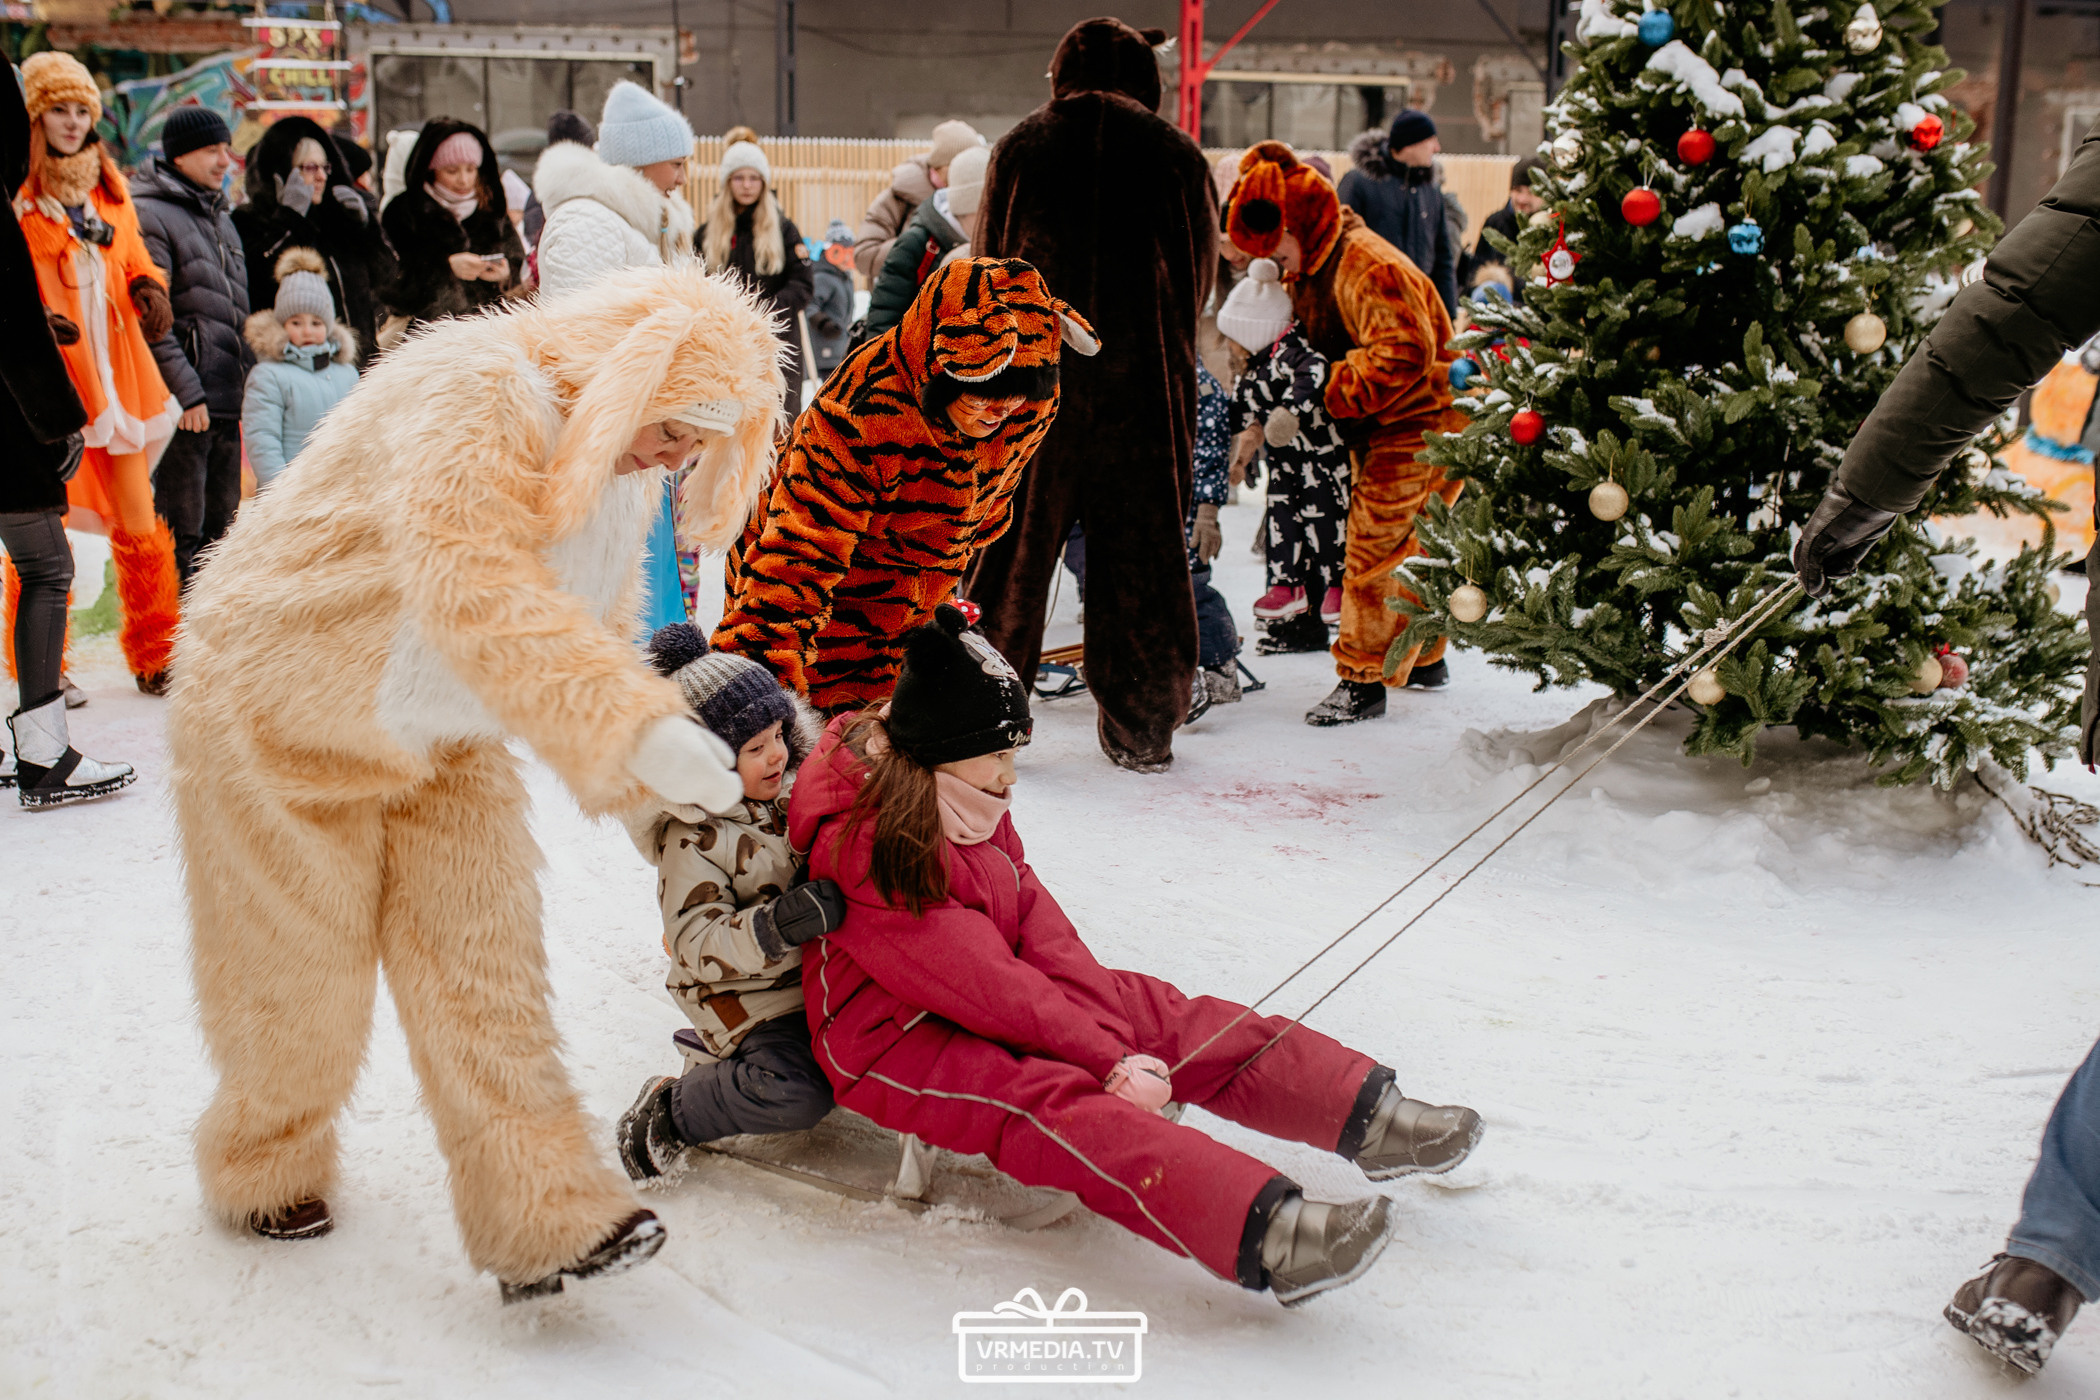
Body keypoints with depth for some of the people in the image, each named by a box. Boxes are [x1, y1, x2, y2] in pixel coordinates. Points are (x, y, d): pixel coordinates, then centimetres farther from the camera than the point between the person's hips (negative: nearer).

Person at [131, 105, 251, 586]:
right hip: (183, 401, -8)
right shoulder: (150, 216, -8)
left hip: (228, 397, 8)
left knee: (219, 525, 13)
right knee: (181, 530, -5)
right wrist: (186, 392, -19)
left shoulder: (220, 215, 19)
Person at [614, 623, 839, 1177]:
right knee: (796, 1093, -27)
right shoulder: (688, 840, -18)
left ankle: (727, 1057, 18)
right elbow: (698, 945, -24)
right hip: (746, 994, -9)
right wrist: (774, 927, -38)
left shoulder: (784, 804, 4)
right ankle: (668, 1114, -3)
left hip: (811, 977, 9)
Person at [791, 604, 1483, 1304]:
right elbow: (989, 984, -26)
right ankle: (1262, 1233, -51)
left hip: (992, 1010, 9)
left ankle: (1363, 1113, -5)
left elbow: (1034, 918, -3)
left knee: (1157, 1011, -5)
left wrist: (1110, 1036, -15)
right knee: (1051, 1101, -32)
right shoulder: (869, 851, -25)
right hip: (892, 1044, -9)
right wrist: (1105, 1055, -23)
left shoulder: (972, 805, 4)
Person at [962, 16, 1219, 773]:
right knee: (1141, 550, 8)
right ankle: (1143, 730, 15)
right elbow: (1200, 277, 9)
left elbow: (990, 266, 8)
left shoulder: (1021, 147, 1)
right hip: (1144, 387, 0)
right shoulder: (1177, 156, 1)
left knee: (1014, 547, 8)